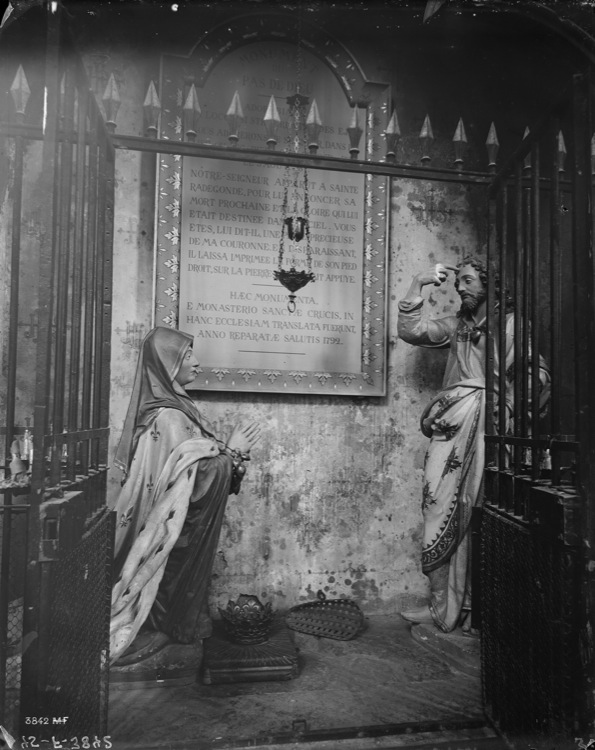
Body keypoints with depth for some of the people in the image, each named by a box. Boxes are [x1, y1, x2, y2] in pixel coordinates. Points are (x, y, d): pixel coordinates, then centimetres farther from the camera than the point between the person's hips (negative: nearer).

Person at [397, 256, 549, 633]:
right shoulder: (458, 325, 18)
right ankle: (446, 605, 10)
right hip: (457, 431, 5)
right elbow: (410, 331, 9)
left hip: (483, 429, -4)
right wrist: (418, 285, 4)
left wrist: (511, 412, -12)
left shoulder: (511, 324, 3)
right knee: (450, 512, 2)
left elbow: (539, 373, -3)